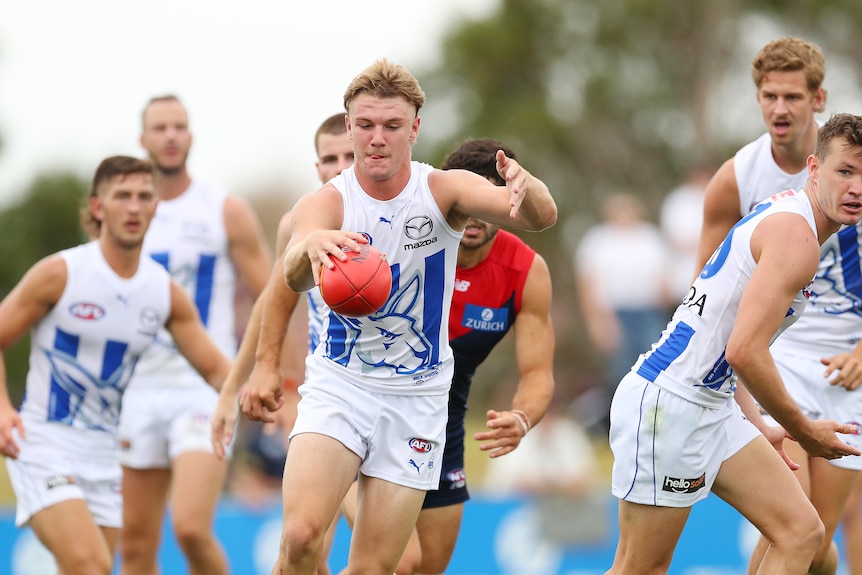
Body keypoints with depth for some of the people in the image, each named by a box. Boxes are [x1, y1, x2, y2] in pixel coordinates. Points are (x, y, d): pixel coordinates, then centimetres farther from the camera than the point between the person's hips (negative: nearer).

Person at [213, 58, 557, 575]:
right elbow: (294, 278, -32)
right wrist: (312, 245, -58)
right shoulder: (326, 202, -11)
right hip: (338, 386, -1)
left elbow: (541, 217, -24)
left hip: (416, 400, 1)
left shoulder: (444, 191, -9)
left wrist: (526, 189, -50)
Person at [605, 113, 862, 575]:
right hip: (667, 403, -11)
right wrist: (802, 430, -11)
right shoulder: (796, 234, -17)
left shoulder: (780, 215, 15)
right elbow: (746, 353, -24)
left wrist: (758, 430, 19)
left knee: (801, 533, 3)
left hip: (713, 405, 11)